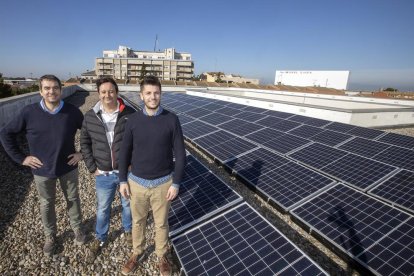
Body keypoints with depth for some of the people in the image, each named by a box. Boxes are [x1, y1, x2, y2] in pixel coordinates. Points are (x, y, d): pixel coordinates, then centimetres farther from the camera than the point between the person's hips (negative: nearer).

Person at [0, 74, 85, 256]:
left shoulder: (72, 111, -11)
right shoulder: (29, 112, -12)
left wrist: (83, 153, -3)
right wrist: (21, 158, -5)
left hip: (68, 167, 0)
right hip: (42, 170, 1)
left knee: (73, 199, 17)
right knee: (46, 205, 18)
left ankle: (77, 228, 41)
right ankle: (50, 236, 40)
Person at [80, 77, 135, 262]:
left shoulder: (130, 114, -12)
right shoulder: (90, 116, -5)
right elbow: (84, 143, 5)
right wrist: (92, 168, 0)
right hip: (103, 174, 2)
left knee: (128, 204, 20)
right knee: (102, 208, 20)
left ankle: (128, 230, 49)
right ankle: (100, 238, 46)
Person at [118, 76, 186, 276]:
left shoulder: (171, 120, -11)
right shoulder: (133, 120, -6)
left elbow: (180, 154, -8)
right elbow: (125, 152, 3)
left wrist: (176, 183, -8)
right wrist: (123, 180, 2)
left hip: (163, 183, -1)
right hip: (137, 182, 2)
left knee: (161, 223, 18)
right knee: (138, 221, 22)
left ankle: (162, 256, 44)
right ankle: (137, 252, 48)